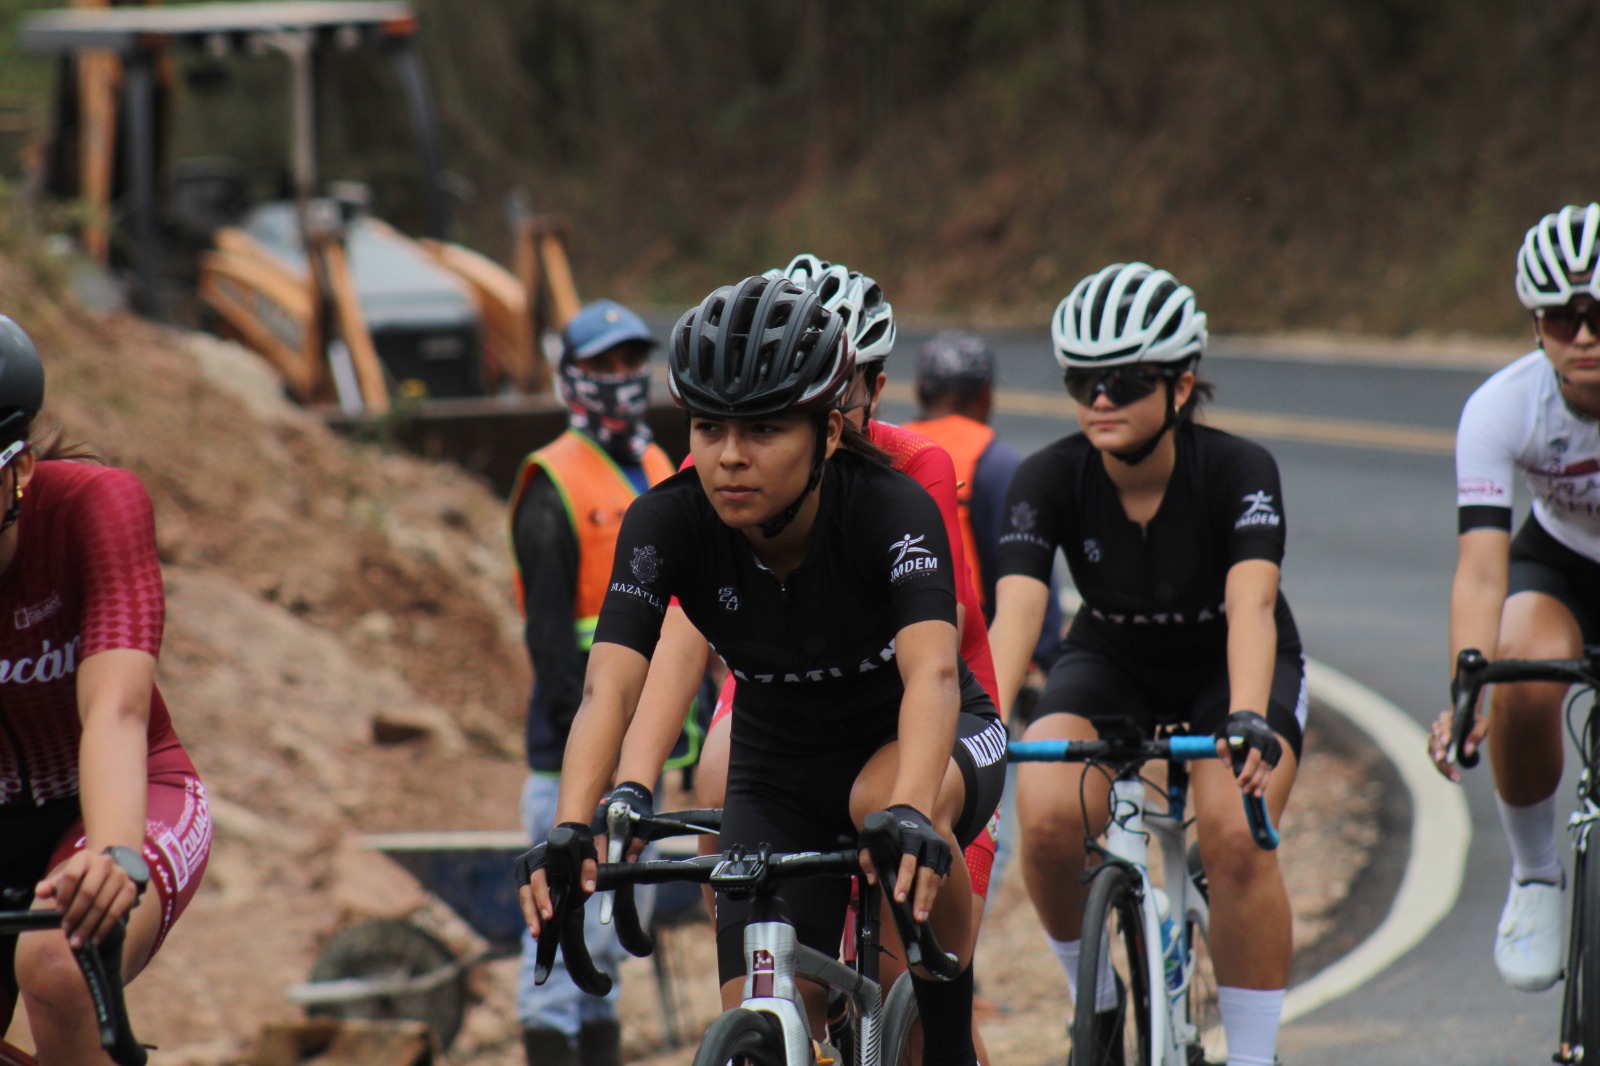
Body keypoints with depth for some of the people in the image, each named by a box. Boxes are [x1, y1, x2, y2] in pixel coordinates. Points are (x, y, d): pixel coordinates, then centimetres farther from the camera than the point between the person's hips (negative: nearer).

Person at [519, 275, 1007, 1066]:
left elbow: (932, 672, -43)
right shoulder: (666, 523, -22)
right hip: (779, 777, 3)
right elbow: (610, 687, -32)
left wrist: (910, 815, -62)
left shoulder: (891, 509, -29)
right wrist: (569, 833, -50)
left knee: (882, 798, -38)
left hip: (920, 740, -3)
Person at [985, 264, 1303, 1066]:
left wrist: (1247, 720, -58)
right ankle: (1094, 997, 0)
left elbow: (1251, 605, -40)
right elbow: (1015, 612, -32)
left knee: (1236, 836, -30)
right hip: (1112, 662, 2)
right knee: (1048, 819, -27)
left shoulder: (1238, 472, -27)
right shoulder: (1049, 479, -22)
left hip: (1229, 666, -2)